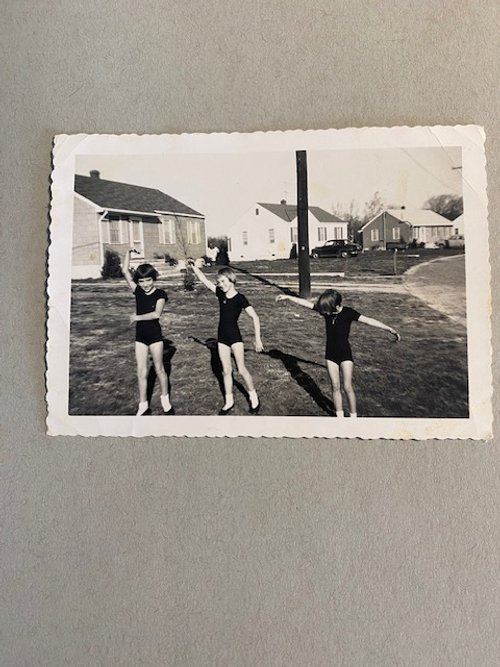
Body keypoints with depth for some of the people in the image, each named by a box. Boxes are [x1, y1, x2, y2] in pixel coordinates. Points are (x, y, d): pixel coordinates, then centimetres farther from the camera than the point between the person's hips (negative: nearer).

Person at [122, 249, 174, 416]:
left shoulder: (160, 294, -10)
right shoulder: (138, 291, 1)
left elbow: (157, 314, -23)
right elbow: (125, 271, -2)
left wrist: (137, 317, -16)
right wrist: (129, 252, -3)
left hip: (155, 334, -4)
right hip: (140, 335, 4)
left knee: (159, 368, 9)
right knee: (141, 372, 6)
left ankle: (165, 400, 27)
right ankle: (143, 406, 16)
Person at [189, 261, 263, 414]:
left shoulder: (240, 298, -13)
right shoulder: (220, 293, 3)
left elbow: (255, 317, -15)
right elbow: (205, 280, 8)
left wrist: (257, 339, -18)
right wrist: (194, 266, 1)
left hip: (235, 337, -5)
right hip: (222, 337, 5)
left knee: (241, 369, -4)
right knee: (226, 371, 10)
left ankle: (253, 397, 15)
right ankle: (229, 401, 20)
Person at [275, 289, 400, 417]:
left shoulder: (348, 312, -16)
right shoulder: (325, 309, -5)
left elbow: (368, 320, -22)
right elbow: (306, 303, 1)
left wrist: (390, 329, -28)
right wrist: (287, 297, 6)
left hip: (345, 353, -4)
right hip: (331, 354, 4)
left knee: (347, 387, -4)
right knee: (335, 386, 9)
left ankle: (353, 416, 10)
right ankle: (340, 415, 20)